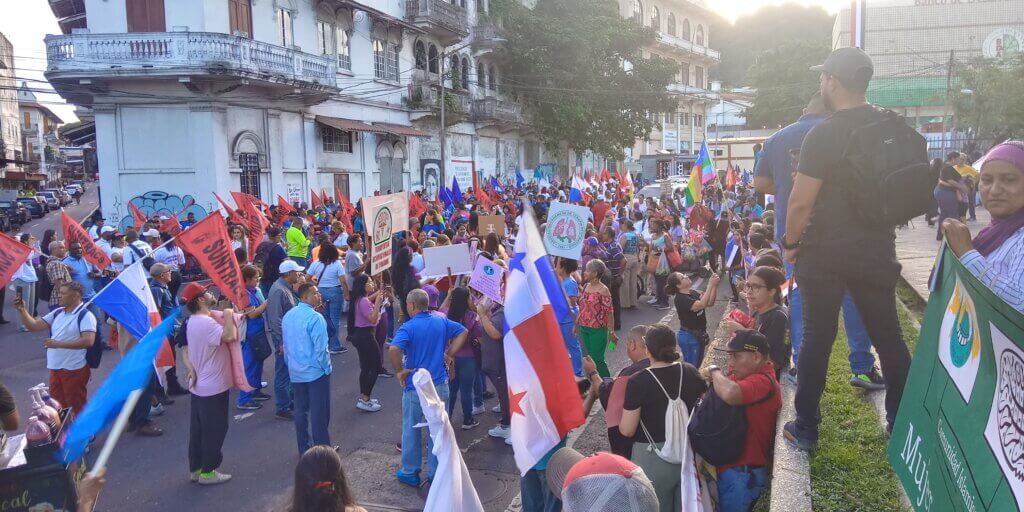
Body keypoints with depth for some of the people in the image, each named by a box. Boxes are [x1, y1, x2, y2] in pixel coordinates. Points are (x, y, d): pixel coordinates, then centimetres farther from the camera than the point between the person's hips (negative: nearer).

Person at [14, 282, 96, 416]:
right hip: (55, 368, 8)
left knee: (77, 408, 1)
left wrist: (58, 344, -25)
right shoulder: (57, 313, 12)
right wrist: (22, 310, 1)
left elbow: (88, 341, -24)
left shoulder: (85, 315, -12)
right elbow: (33, 326, 14)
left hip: (75, 369, -8)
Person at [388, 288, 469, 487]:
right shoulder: (441, 321, 0)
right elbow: (462, 332, 11)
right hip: (440, 385, 4)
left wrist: (400, 371, -17)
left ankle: (410, 473, 24)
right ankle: (436, 473, 22)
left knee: (411, 430, 13)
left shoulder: (408, 327, -16)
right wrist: (449, 354, 9)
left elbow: (393, 349, -31)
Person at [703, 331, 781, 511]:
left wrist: (715, 371, -24)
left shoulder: (763, 381, -24)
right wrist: (715, 378, -11)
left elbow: (730, 394, -42)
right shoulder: (748, 373, 9)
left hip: (742, 473, -9)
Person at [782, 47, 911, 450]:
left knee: (817, 337, 4)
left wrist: (791, 243, -3)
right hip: (877, 249, 5)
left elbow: (800, 202, -16)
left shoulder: (822, 135, -16)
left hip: (825, 253, -5)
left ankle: (805, 428, 14)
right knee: (888, 335, 14)